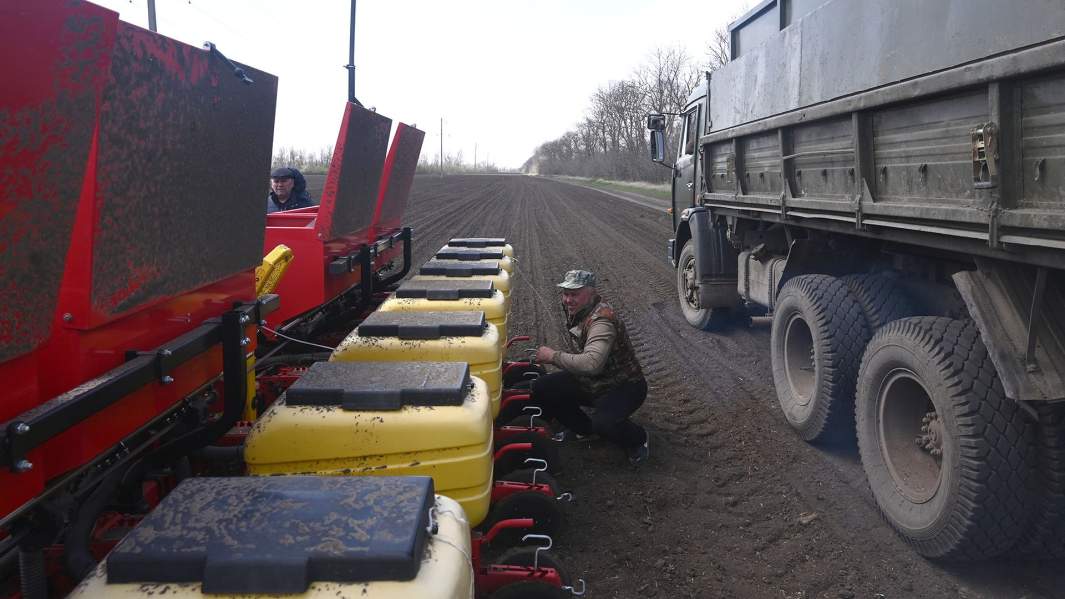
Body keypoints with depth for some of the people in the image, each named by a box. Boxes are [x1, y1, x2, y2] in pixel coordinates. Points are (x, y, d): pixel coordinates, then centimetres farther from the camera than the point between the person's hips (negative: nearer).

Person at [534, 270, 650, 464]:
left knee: (603, 423, -36)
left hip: (624, 386, -8)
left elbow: (591, 363, -45)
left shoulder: (602, 320, -31)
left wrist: (553, 356, -35)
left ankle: (639, 438, 0)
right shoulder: (575, 310, -1)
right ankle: (586, 428, 15)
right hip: (589, 382, 9)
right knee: (540, 389, -6)